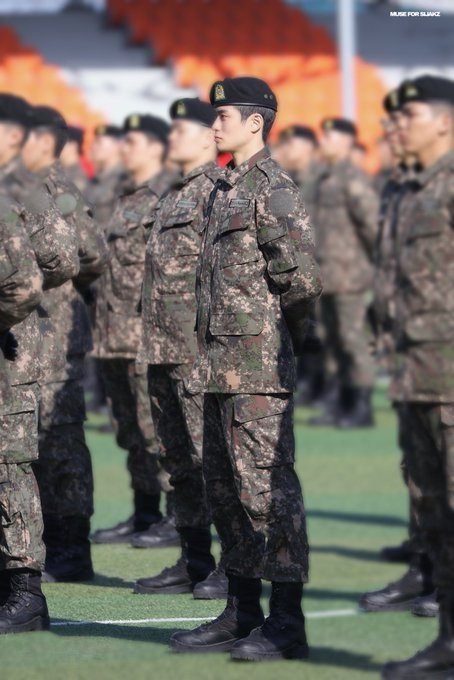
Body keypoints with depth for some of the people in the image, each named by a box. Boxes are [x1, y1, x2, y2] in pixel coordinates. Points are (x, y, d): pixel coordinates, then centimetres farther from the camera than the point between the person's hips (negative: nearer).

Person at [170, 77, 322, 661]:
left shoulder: (274, 189, -12)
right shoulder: (224, 189, 17)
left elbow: (301, 278, -17)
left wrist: (287, 335, -4)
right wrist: (208, 349, 15)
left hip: (259, 361, -10)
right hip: (220, 363, 10)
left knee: (268, 486, -9)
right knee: (223, 487, 13)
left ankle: (286, 623, -6)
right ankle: (241, 613, 20)